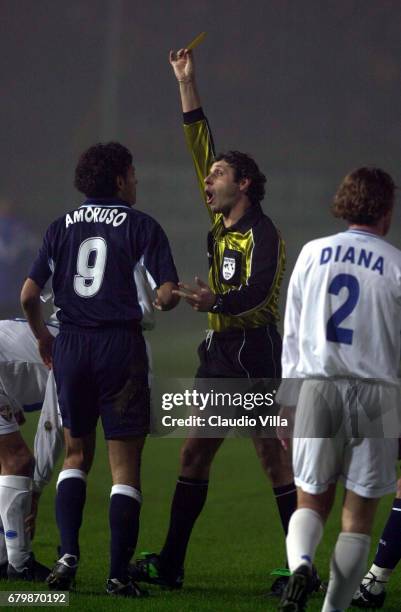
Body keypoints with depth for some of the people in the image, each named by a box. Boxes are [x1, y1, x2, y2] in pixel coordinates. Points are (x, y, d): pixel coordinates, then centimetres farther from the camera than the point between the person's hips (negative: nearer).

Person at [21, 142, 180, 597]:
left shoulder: (61, 227, 9)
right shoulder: (141, 226, -1)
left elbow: (28, 294, 3)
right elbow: (166, 293, -10)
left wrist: (41, 337, 20)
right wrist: (160, 303, 14)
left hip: (70, 347, 4)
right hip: (121, 346, -3)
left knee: (76, 454, 18)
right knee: (125, 465, 1)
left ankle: (68, 554, 2)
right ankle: (119, 574, -3)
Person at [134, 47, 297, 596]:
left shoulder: (263, 233, -10)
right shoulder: (223, 223, 12)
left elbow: (258, 291, -24)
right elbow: (200, 144, 16)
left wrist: (216, 300, -41)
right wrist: (186, 83, 15)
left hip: (255, 350, -9)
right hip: (220, 350, 9)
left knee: (274, 457, -8)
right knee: (194, 453, 7)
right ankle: (170, 564, 10)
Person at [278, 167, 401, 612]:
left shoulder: (312, 254, 6)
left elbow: (291, 336, 10)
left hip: (317, 388, 2)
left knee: (311, 500, 12)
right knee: (358, 514, 7)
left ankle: (300, 565, -18)